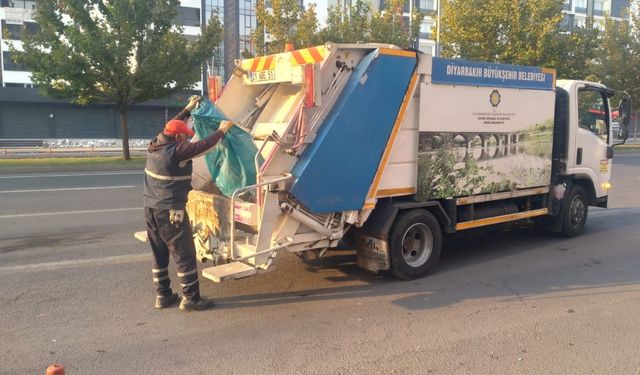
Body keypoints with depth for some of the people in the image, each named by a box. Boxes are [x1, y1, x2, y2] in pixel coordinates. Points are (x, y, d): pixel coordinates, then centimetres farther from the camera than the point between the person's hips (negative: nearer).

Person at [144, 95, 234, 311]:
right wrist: (222, 130, 0)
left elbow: (171, 127, 22)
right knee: (185, 255, 1)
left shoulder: (155, 145, 6)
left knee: (159, 254, 16)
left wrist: (189, 108, 29)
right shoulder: (176, 151, -18)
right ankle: (191, 298, 7)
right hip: (170, 212, -9)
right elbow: (204, 145, -15)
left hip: (151, 209, 9)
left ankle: (162, 295, 24)